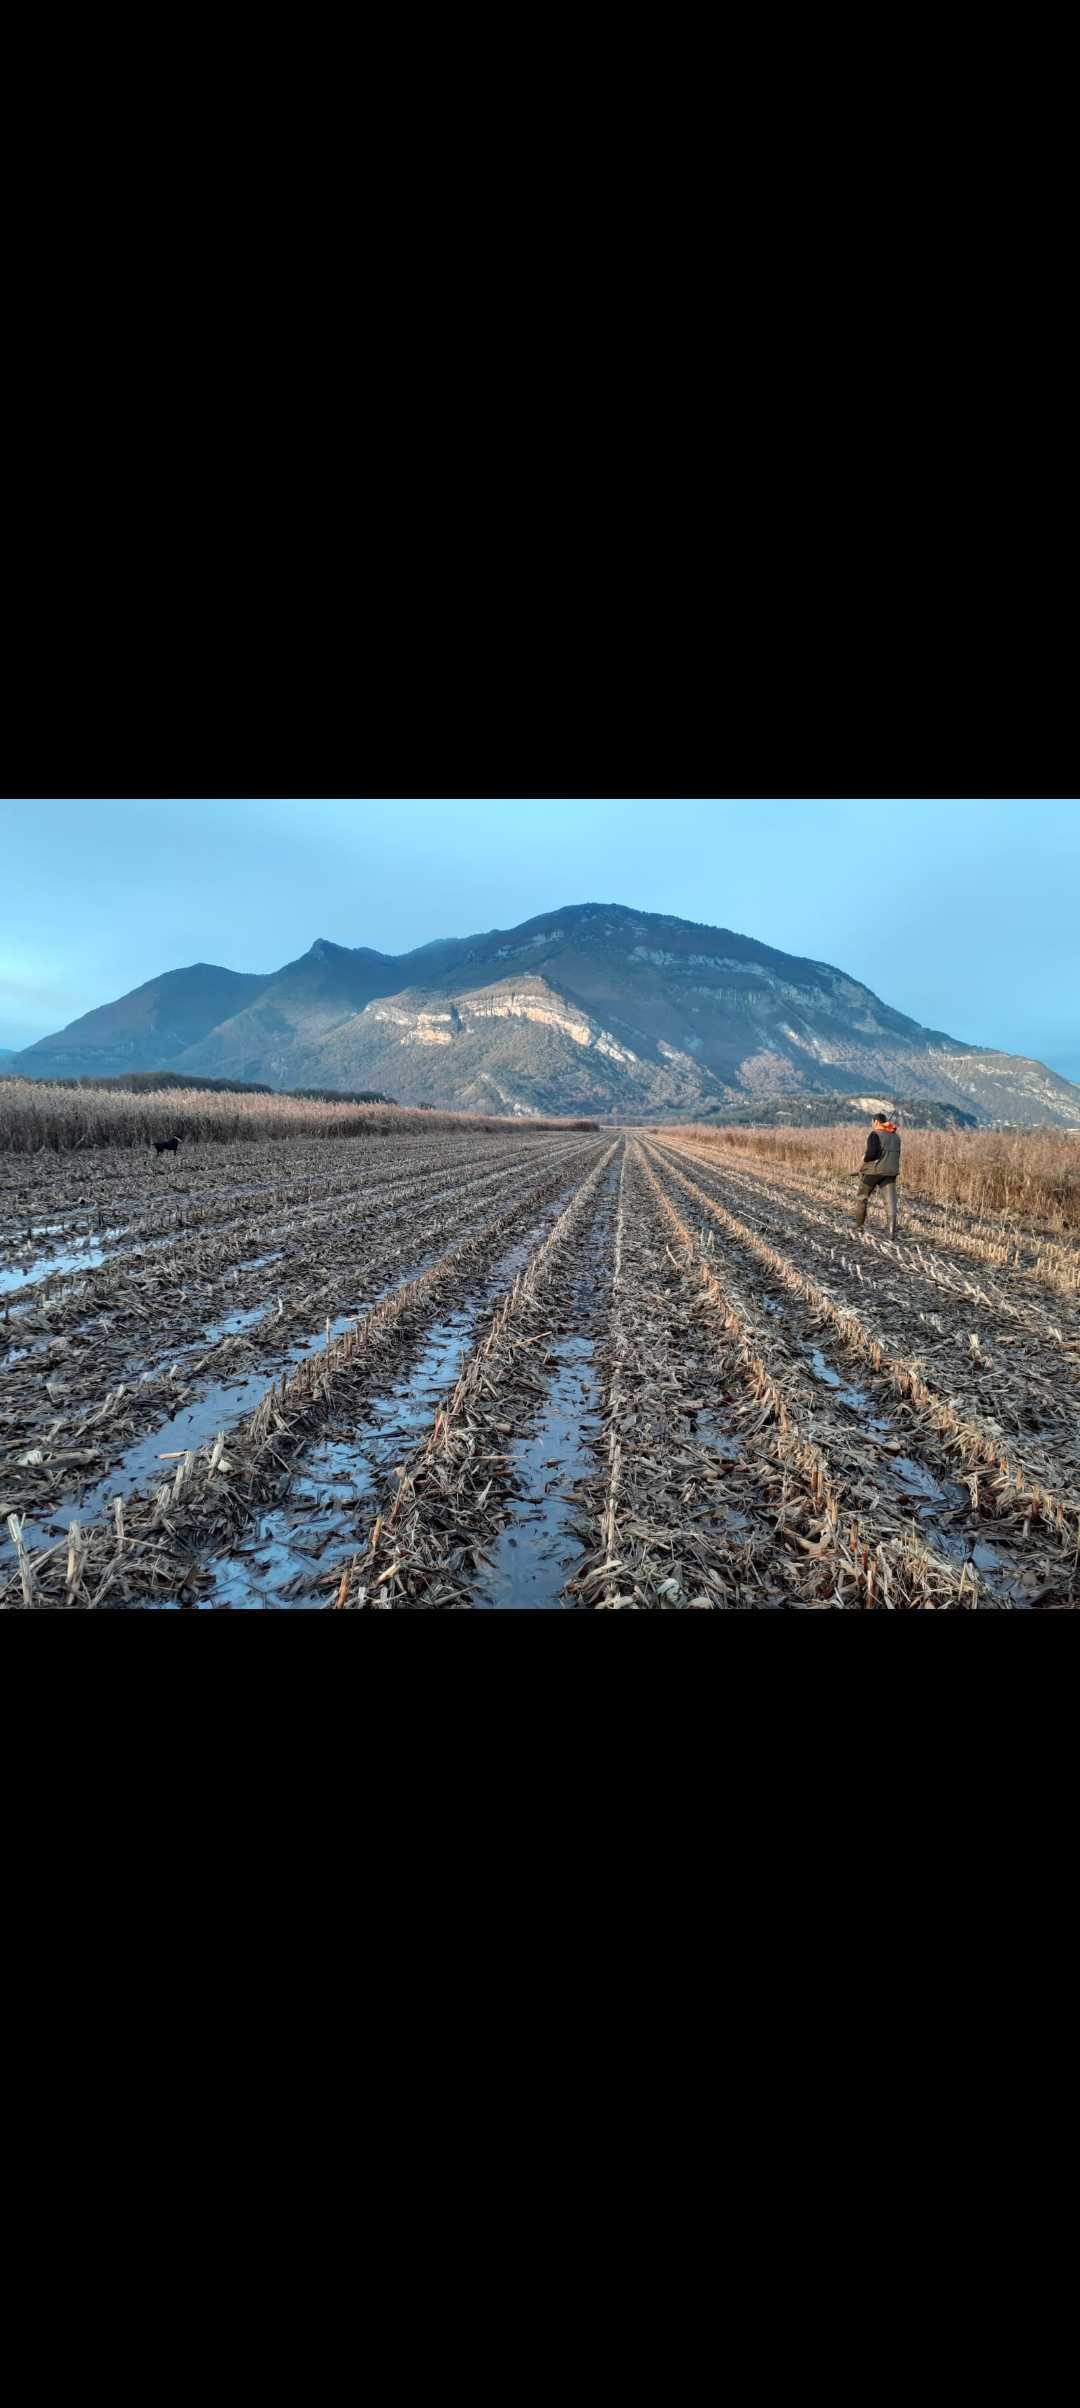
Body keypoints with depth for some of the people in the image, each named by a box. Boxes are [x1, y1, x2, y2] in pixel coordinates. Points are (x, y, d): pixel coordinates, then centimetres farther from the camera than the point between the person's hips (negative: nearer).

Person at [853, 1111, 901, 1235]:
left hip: (873, 1171, -5)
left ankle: (859, 1225, 26)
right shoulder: (896, 1136, 12)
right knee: (890, 1201, -3)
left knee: (862, 1197, 16)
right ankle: (892, 1231, -16)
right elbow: (896, 1155, 17)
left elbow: (872, 1153, -20)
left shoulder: (875, 1134, -10)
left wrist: (865, 1158, -1)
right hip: (890, 1172, 5)